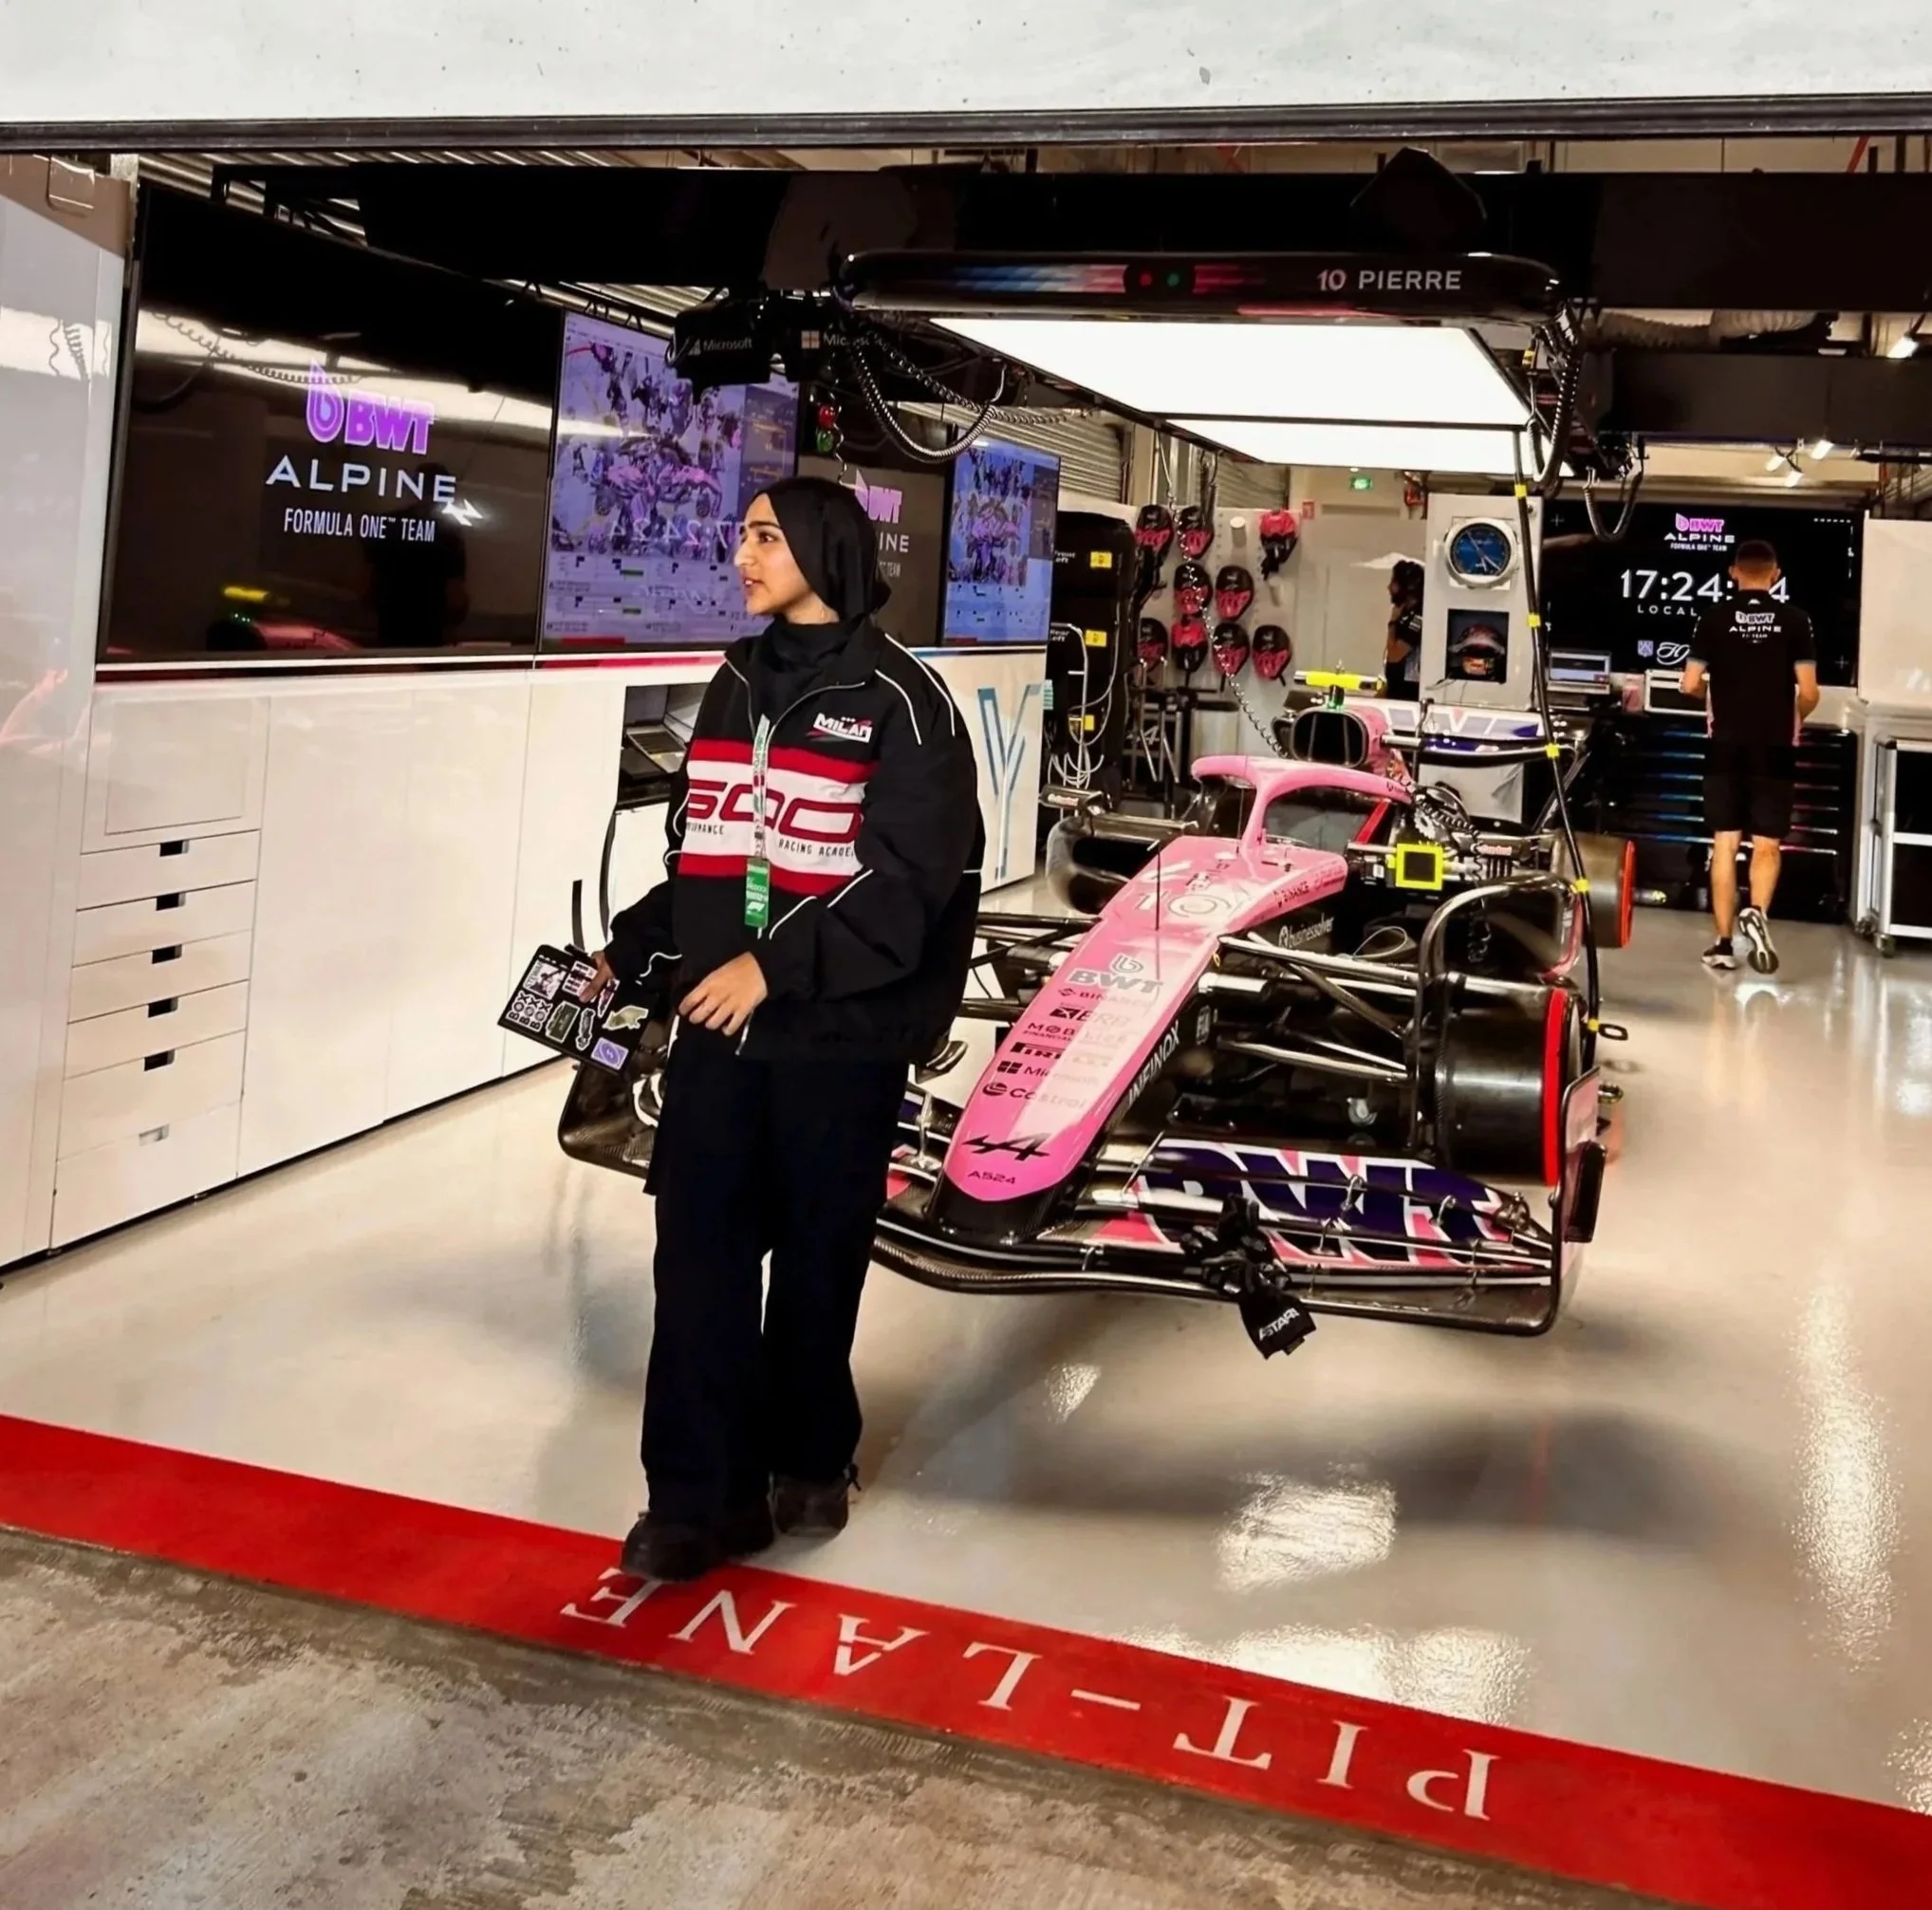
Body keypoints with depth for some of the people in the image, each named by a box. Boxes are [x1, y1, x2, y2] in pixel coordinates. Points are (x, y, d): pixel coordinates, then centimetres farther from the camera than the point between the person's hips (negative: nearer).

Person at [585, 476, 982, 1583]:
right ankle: (702, 1493, 8)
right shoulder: (738, 684, 15)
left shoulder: (899, 699, -7)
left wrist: (775, 965, -20)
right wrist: (631, 949, 11)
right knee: (699, 1252, 0)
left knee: (818, 1256, 8)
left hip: (838, 1032, -5)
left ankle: (807, 1457, 29)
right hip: (719, 1020, 5)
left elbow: (906, 882, -15)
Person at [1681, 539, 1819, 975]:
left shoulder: (1714, 619, -1)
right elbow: (1809, 693, -4)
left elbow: (1691, 685, -2)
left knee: (1725, 844, 5)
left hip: (1727, 747, 1)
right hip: (1774, 749, 0)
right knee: (1767, 845, 7)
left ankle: (1724, 943, 5)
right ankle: (1757, 913, -19)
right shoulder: (1794, 620, -2)